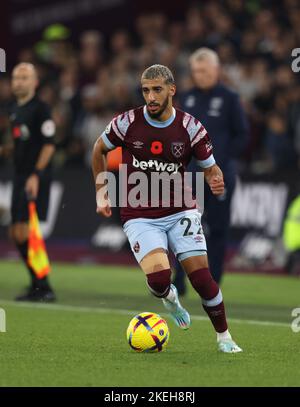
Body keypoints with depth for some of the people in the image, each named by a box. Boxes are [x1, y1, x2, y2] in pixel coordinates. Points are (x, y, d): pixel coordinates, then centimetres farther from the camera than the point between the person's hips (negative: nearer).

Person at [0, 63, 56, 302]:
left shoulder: (40, 109, -9)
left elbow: (48, 144, -13)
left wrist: (36, 175, -20)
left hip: (35, 178, -9)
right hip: (20, 177, 9)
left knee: (24, 232, -14)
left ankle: (43, 288, -10)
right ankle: (38, 284, 18)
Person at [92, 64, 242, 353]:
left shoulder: (191, 128, -7)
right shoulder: (127, 123, -8)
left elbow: (210, 167, 4)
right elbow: (100, 149, 12)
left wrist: (215, 181, -19)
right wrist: (101, 190, 8)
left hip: (180, 212, 1)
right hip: (139, 217, -1)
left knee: (201, 277, -10)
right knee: (158, 279, -22)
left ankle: (224, 337, 12)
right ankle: (168, 296, 17)